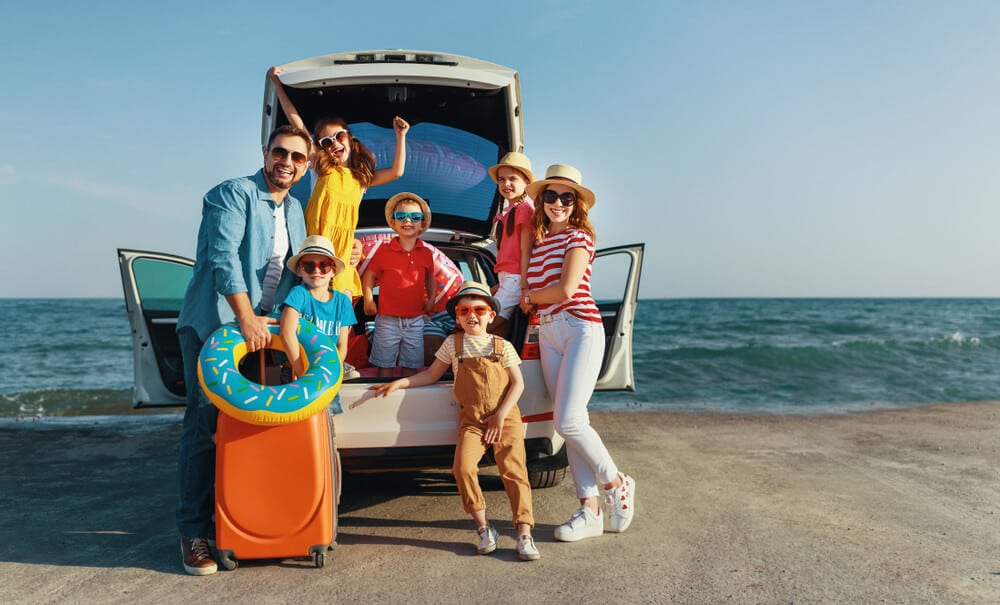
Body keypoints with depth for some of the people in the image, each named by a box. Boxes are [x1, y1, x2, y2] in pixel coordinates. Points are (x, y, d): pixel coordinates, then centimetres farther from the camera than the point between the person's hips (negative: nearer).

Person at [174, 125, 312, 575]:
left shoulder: (294, 210, 14)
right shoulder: (233, 194, -10)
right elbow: (223, 256, -20)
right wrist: (245, 317, -25)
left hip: (259, 326, 7)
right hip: (212, 324, -7)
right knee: (205, 424, -6)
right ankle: (193, 532, 4)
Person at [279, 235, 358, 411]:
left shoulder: (342, 301, 4)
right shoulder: (299, 293, -8)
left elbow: (342, 346, 3)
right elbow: (287, 332, -21)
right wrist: (301, 372, -21)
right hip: (296, 371, -3)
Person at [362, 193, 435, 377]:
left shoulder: (426, 253, 3)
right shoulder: (384, 251, -5)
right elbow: (370, 275, 2)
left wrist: (431, 299, 7)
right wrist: (368, 299, -8)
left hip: (415, 320, 2)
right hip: (387, 319, -2)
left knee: (411, 365, 11)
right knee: (384, 364, 7)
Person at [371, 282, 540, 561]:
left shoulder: (503, 346, 6)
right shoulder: (453, 344, 10)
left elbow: (518, 383, 3)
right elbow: (432, 374, 17)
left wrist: (500, 415, -8)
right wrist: (399, 383, 7)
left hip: (506, 418, -1)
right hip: (471, 419, 1)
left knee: (514, 470, -13)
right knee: (463, 467, -20)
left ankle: (524, 533, -9)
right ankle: (483, 528, -6)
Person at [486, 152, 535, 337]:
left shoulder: (524, 208, -9)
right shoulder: (508, 212, 18)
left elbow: (526, 251, -15)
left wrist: (525, 287, -18)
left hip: (515, 279, -9)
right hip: (506, 279, 9)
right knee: (498, 331, 6)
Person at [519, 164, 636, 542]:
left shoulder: (578, 236, -3)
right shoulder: (539, 242, 17)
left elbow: (567, 288, -15)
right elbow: (532, 289, 17)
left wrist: (530, 298, 0)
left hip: (580, 329, -7)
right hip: (547, 334, 7)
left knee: (568, 420, -15)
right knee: (570, 424, 4)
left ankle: (616, 483, 8)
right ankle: (589, 511, 9)